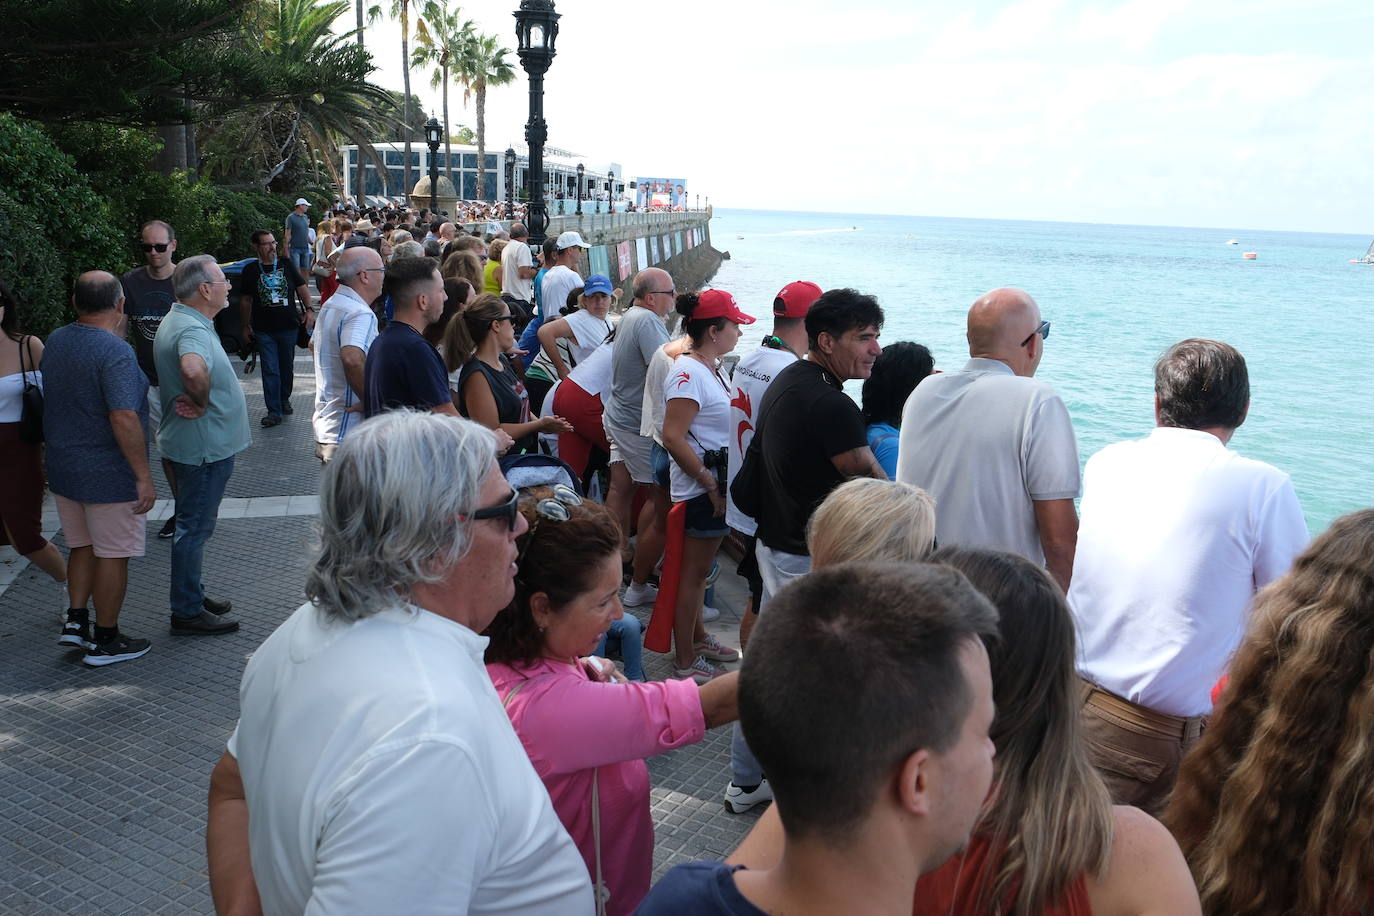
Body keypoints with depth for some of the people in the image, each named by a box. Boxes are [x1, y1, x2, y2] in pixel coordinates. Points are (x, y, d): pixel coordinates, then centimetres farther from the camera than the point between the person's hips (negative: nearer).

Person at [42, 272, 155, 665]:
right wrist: (143, 476, -23)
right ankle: (105, 641, 14)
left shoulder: (55, 341, 4)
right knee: (112, 555, 5)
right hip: (109, 475, -8)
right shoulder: (116, 352, -22)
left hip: (63, 468, 8)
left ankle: (75, 620, 23)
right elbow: (124, 418, -28)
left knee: (83, 546, 23)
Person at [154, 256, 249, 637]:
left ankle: (192, 596, 34)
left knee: (193, 524, 20)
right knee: (194, 527, 0)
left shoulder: (178, 321, 10)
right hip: (204, 445, -11)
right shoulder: (193, 329, -24)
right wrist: (202, 402, -29)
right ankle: (188, 612, 11)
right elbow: (193, 369, -46)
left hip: (192, 443, 11)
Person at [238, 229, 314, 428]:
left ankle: (284, 399, 34)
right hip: (264, 330, -2)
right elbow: (245, 300, 9)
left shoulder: (287, 265, 3)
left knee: (287, 367, 12)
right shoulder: (250, 270, 1)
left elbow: (302, 287, 8)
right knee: (270, 370, -4)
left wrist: (309, 309, -6)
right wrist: (246, 325, 11)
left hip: (289, 327, 2)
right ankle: (274, 412, -2)